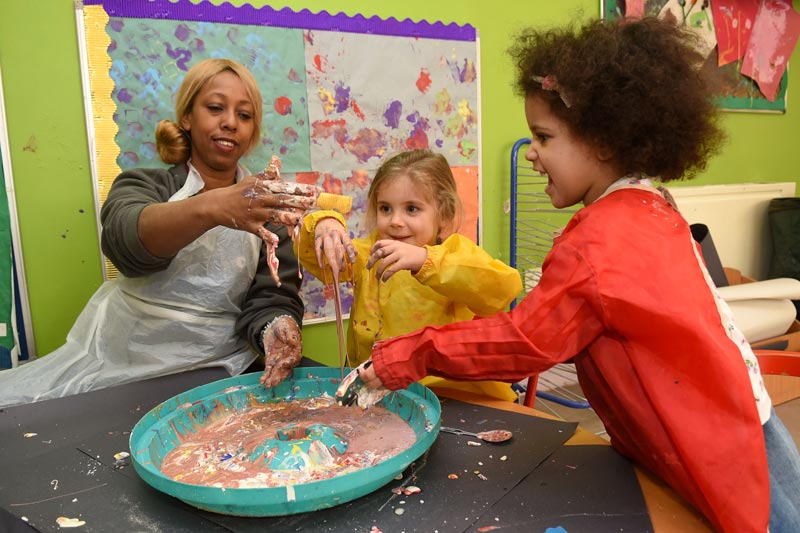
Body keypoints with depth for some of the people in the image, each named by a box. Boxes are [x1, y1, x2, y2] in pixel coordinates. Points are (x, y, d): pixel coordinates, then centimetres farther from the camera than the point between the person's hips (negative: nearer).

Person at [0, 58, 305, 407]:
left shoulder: (265, 208, 5)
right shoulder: (143, 184, 4)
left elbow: (273, 299, -3)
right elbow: (125, 238, -19)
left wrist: (278, 330, -27)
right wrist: (210, 208, -39)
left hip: (199, 378, -1)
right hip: (109, 358, 1)